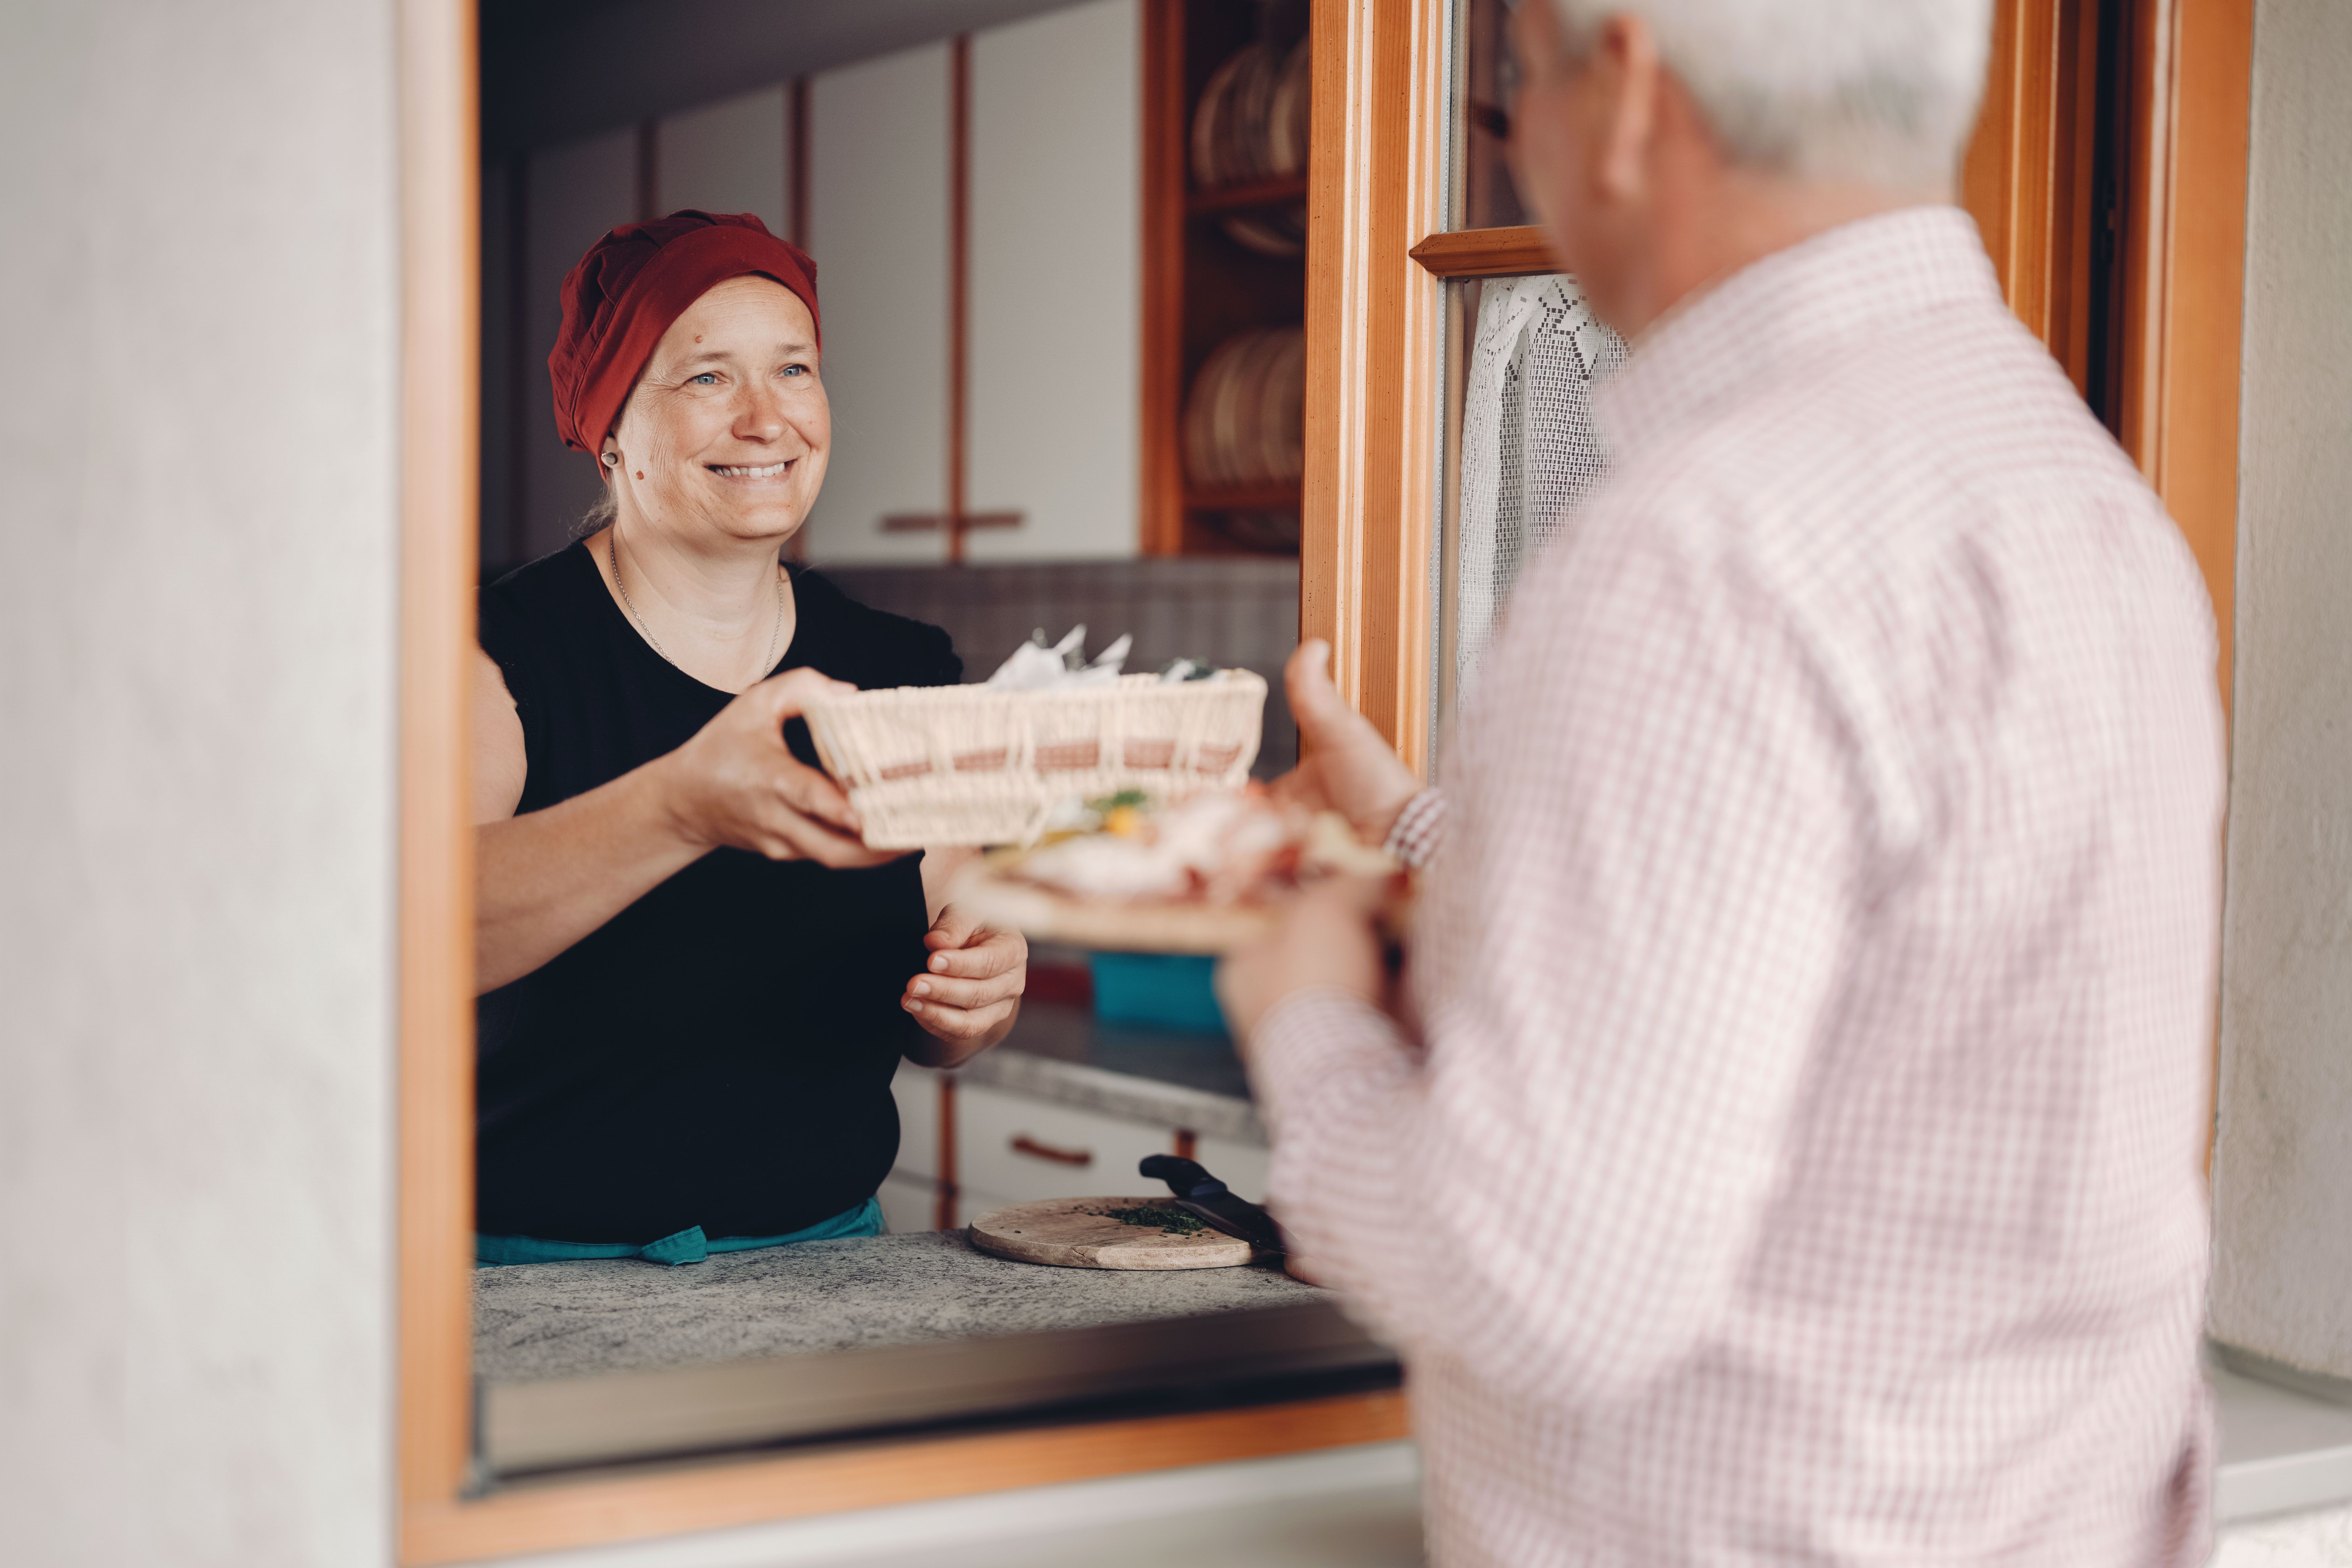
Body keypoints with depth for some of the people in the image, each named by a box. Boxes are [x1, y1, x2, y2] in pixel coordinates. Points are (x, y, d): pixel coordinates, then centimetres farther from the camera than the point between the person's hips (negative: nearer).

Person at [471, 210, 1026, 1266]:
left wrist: (973, 1001, -10)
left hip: (823, 1253, 4)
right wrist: (680, 809, -42)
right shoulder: (497, 655, -8)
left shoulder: (903, 674, 5)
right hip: (538, 1276, -4)